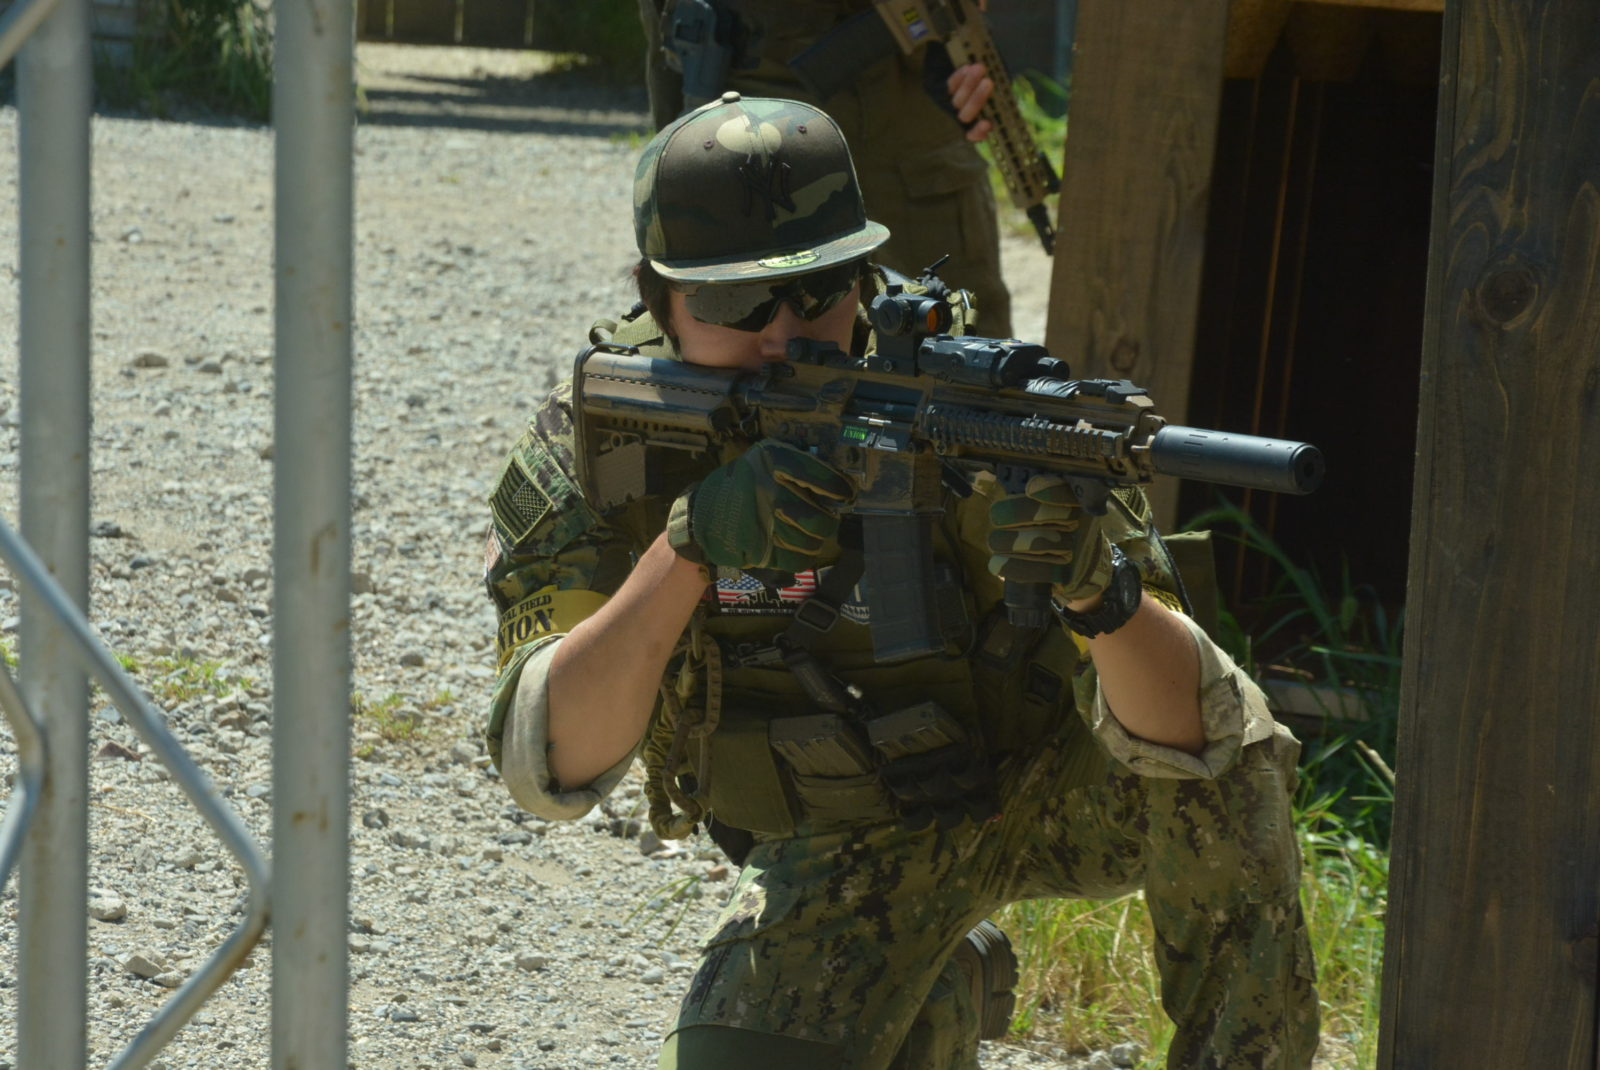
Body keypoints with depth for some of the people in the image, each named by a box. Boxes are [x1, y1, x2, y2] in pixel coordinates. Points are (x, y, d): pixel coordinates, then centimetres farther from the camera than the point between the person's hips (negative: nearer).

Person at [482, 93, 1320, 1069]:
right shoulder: (584, 451, -21)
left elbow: (1178, 723, -34)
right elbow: (551, 766, -33)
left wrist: (1097, 584, -57)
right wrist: (690, 543, -47)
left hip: (1044, 779, -3)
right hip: (849, 848, 3)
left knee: (1218, 740, -33)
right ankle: (952, 989, 17)